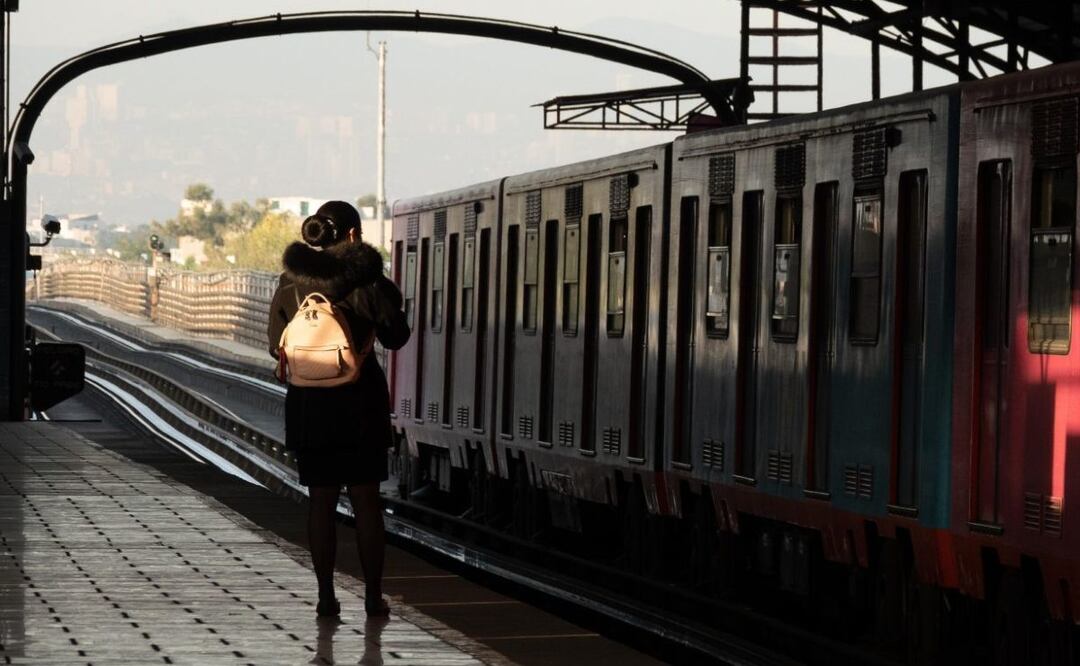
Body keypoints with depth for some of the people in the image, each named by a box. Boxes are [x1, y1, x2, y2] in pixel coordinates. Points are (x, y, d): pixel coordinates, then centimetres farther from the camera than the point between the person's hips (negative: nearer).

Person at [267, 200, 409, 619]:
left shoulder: (290, 282, 0)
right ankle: (374, 596, 8)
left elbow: (278, 347, 6)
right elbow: (395, 337, 0)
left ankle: (326, 595, 8)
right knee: (366, 500, 6)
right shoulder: (364, 279, -10)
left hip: (308, 401, 2)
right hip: (360, 402, -2)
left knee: (321, 500, 8)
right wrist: (385, 298, 16)